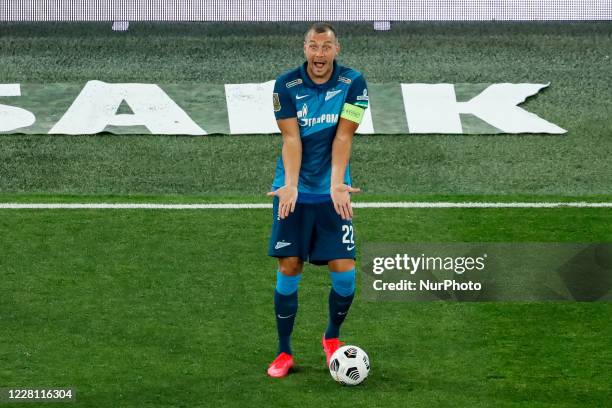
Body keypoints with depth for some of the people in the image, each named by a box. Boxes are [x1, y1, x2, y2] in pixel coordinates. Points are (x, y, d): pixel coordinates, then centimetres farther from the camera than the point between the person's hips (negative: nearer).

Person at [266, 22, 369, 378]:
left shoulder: (353, 83, -6)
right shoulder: (286, 85, -6)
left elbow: (343, 137, -11)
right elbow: (291, 139, -11)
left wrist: (337, 183, -22)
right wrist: (290, 185, -24)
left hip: (331, 192, 0)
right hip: (295, 191, 0)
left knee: (344, 271, -5)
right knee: (289, 268, -3)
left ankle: (332, 336, 23)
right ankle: (284, 352, 9)